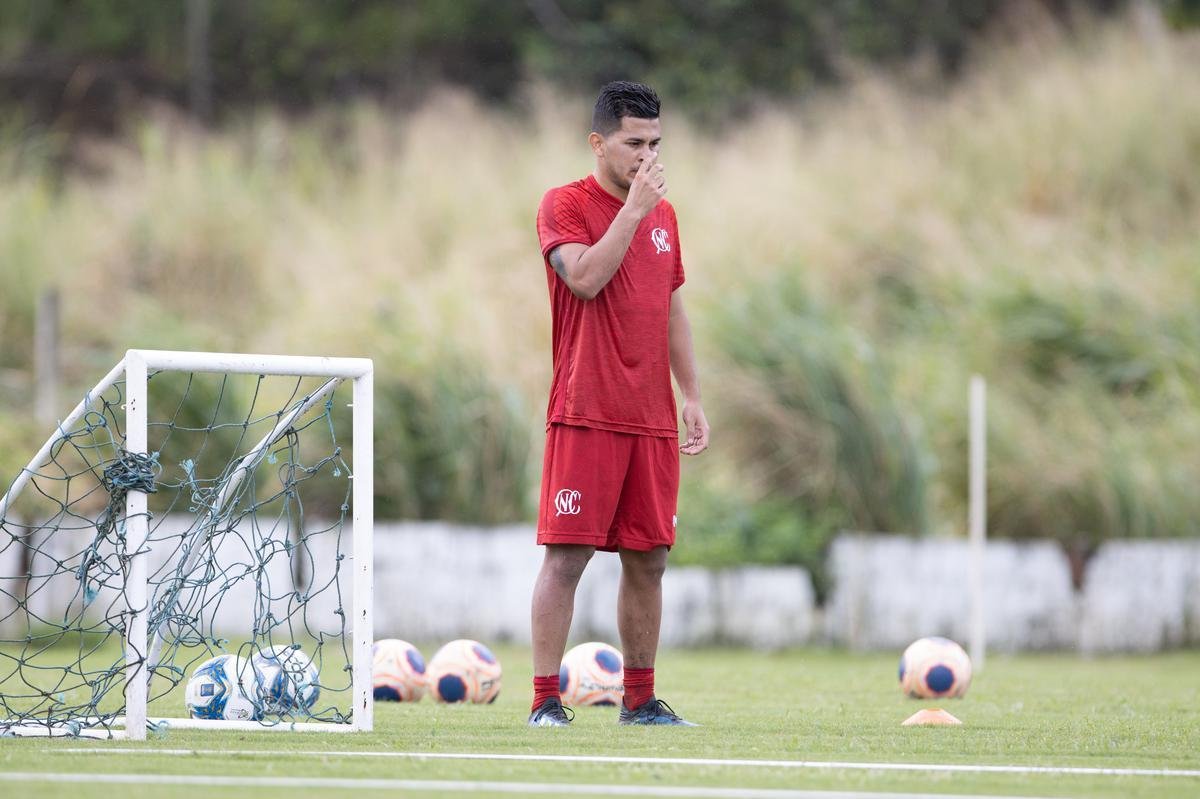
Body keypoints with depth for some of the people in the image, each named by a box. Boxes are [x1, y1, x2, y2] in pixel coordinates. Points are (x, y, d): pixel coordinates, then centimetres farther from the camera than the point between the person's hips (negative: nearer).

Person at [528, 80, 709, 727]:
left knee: (647, 560, 7)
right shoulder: (564, 205, -3)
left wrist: (692, 399, 15)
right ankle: (545, 700, -7)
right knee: (566, 555, -8)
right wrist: (633, 209, -18)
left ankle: (640, 700, 15)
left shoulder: (663, 214, 17)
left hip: (653, 420, 6)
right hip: (585, 416, -6)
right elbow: (585, 276, -20)